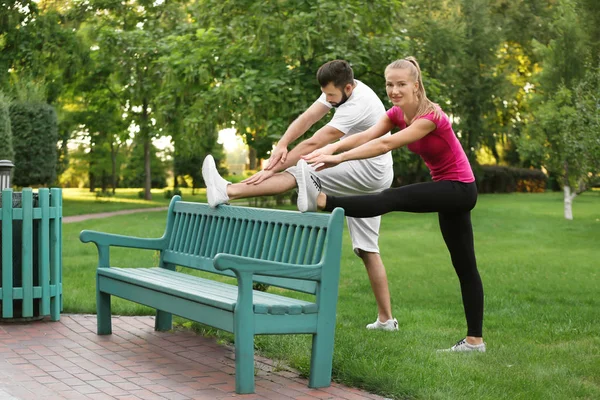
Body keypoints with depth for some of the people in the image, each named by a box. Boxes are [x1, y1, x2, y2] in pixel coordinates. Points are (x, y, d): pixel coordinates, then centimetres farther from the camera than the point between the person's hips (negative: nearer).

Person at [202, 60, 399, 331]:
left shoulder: (357, 106, -24)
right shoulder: (340, 89, 4)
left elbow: (313, 144, -25)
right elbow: (306, 119, -2)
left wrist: (271, 170, -23)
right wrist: (281, 145, -21)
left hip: (370, 172, -10)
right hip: (366, 179, 10)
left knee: (298, 172, -18)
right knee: (367, 249, 9)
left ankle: (227, 192, -24)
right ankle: (385, 319, 11)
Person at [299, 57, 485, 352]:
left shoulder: (431, 116, -23)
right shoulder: (396, 113, 1)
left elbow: (386, 144, -34)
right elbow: (366, 136, -17)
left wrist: (339, 158, -41)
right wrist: (331, 147, -36)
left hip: (459, 188, -9)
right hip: (446, 190, 9)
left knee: (392, 198, -28)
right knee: (465, 266, 9)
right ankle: (475, 339, 12)